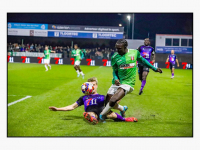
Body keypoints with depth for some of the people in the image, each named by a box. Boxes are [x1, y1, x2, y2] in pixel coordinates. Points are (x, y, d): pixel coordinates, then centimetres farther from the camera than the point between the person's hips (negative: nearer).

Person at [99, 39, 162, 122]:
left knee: (113, 100, -23)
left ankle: (102, 114, 0)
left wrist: (154, 68, 22)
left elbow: (142, 61, 16)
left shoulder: (135, 52, -3)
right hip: (117, 82, 4)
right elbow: (115, 71, 8)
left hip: (127, 83, -3)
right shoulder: (115, 57, -2)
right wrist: (115, 78, -14)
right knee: (108, 100, 3)